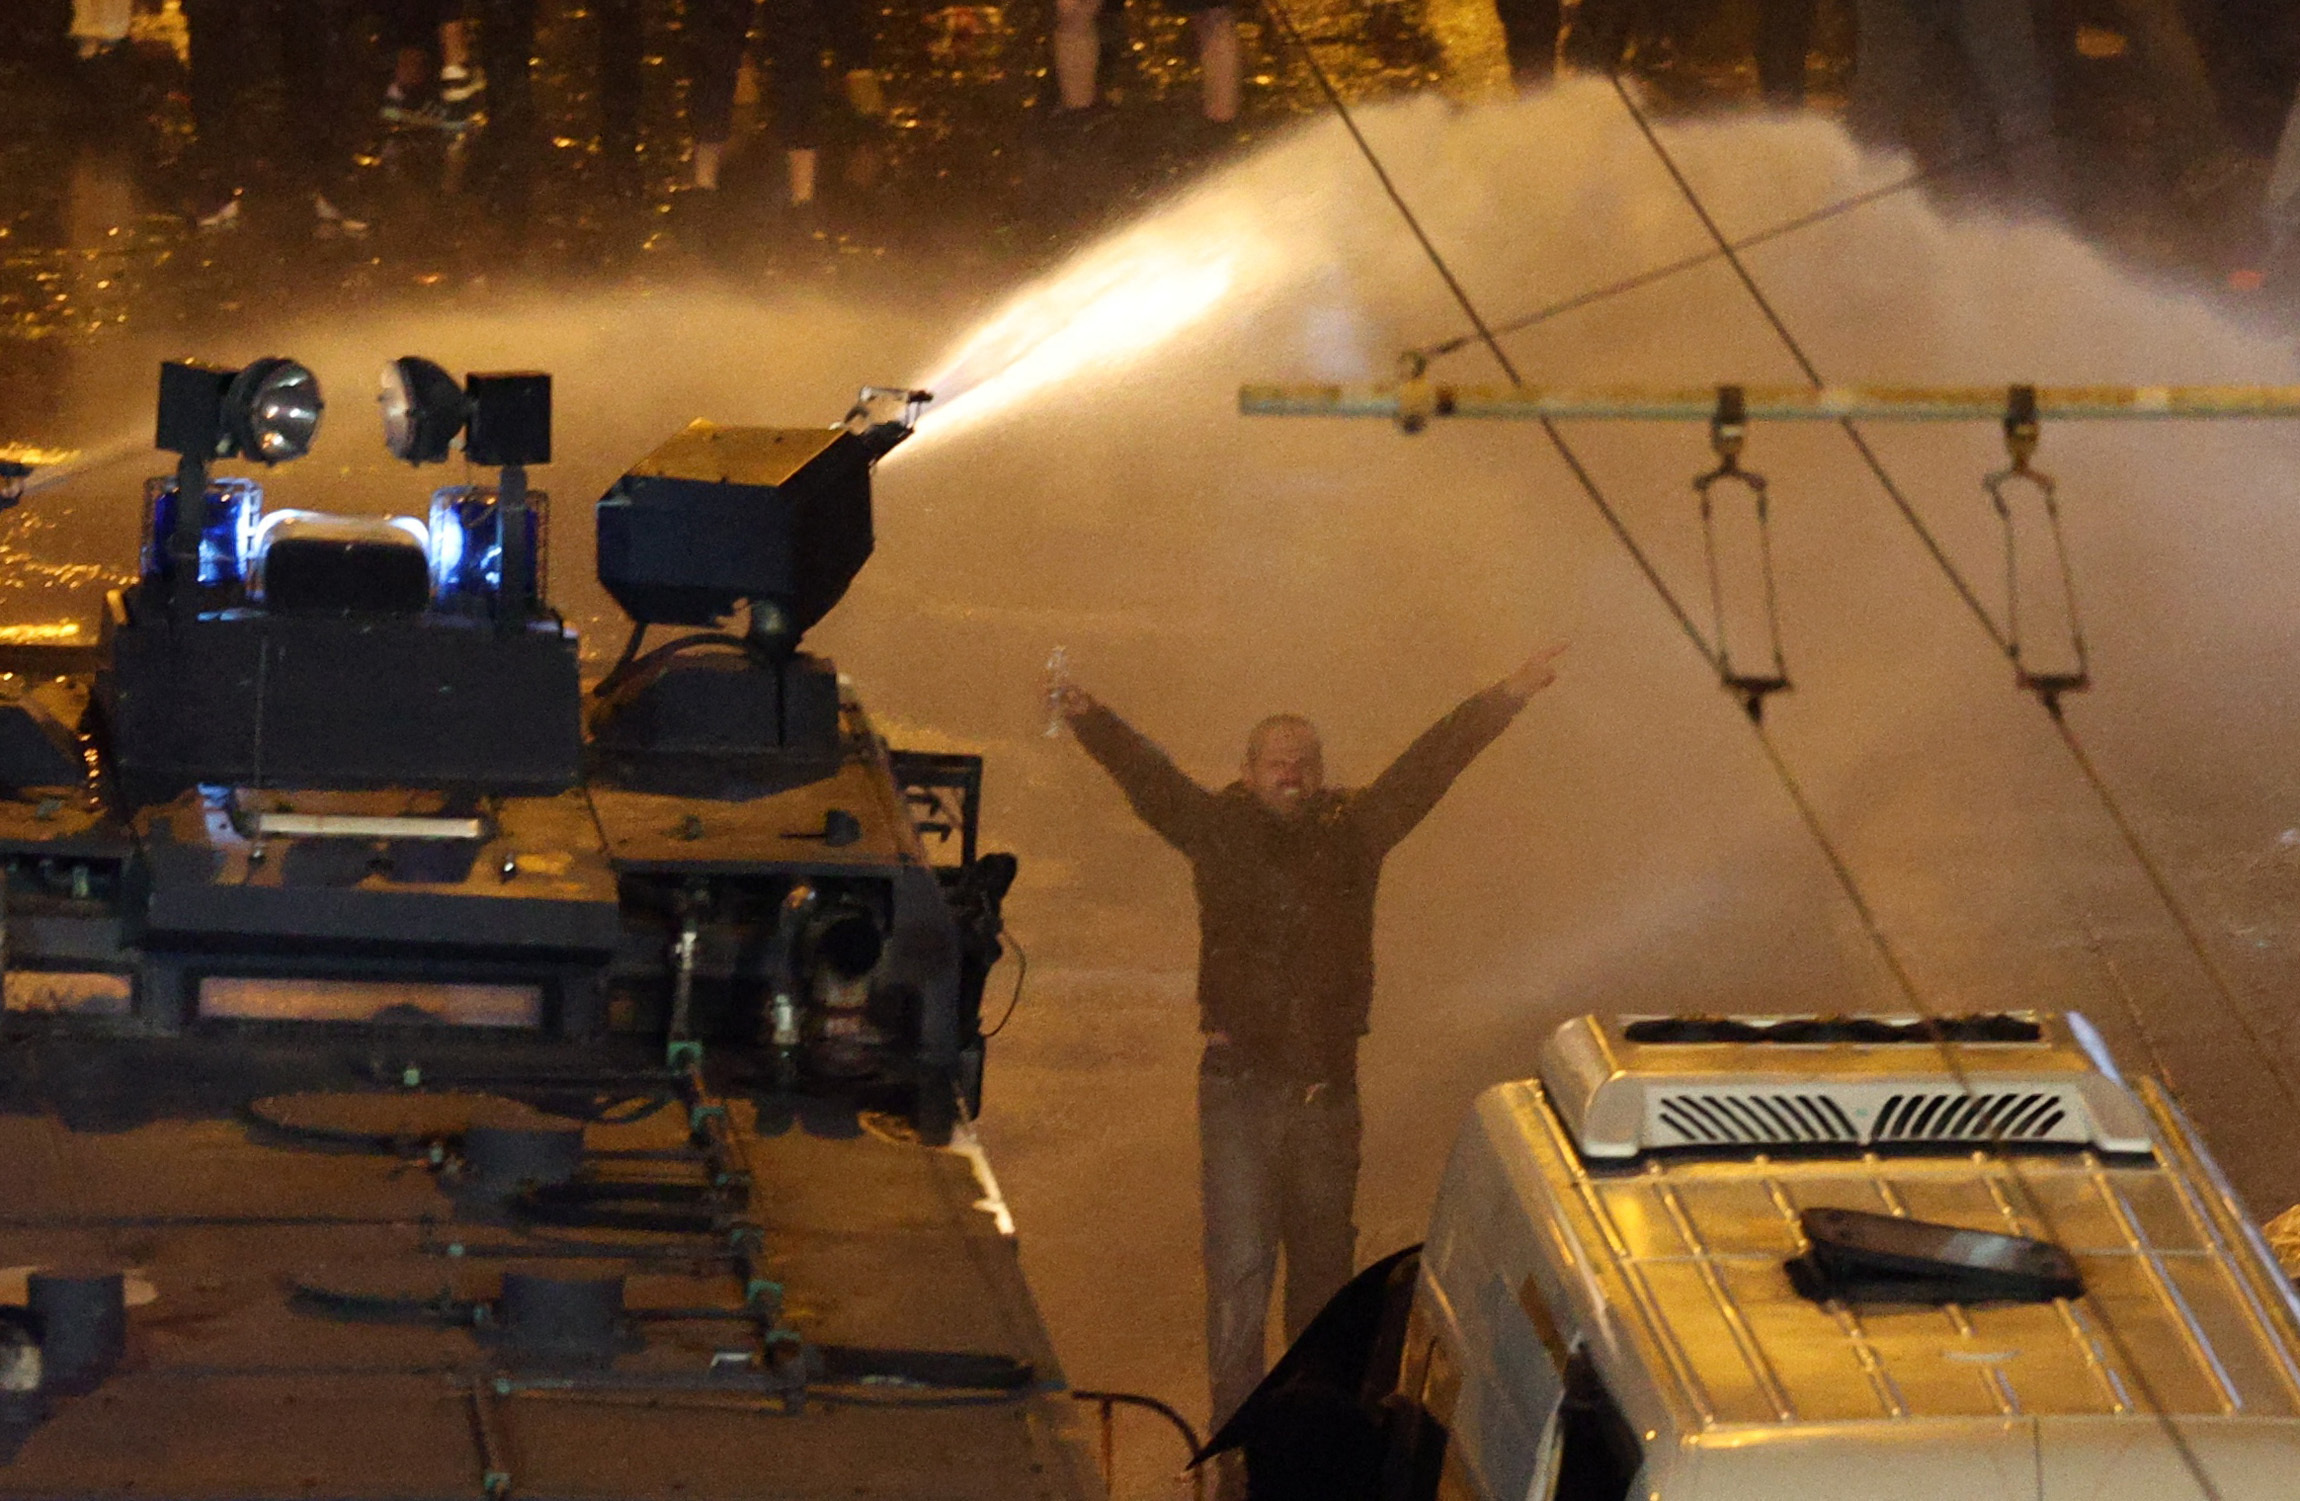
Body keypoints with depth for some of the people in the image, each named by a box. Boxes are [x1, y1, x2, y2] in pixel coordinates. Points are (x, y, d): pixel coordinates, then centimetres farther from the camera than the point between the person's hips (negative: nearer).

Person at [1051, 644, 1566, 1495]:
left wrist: (1506, 698, -1)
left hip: (1328, 1089, 3)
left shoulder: (1352, 835, 2)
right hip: (1240, 1091, -3)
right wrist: (1085, 718, -31)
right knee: (1238, 1274, -4)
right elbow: (1146, 775, -15)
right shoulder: (1219, 833, -3)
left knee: (1323, 1265, 15)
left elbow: (1431, 764, 2)